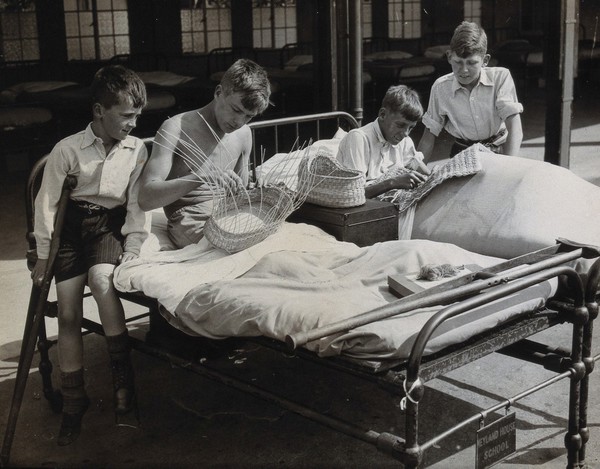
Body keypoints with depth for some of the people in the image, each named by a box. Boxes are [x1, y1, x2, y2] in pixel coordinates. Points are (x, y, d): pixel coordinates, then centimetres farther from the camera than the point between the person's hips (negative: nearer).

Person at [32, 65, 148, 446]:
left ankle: (123, 372, -18)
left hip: (110, 225, 0)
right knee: (69, 313, -5)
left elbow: (136, 204, 1)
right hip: (72, 225, 0)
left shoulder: (136, 149, -4)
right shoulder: (68, 149, -10)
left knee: (101, 277, -32)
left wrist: (132, 248, -8)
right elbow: (47, 203, -3)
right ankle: (73, 399, 8)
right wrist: (44, 254, -1)